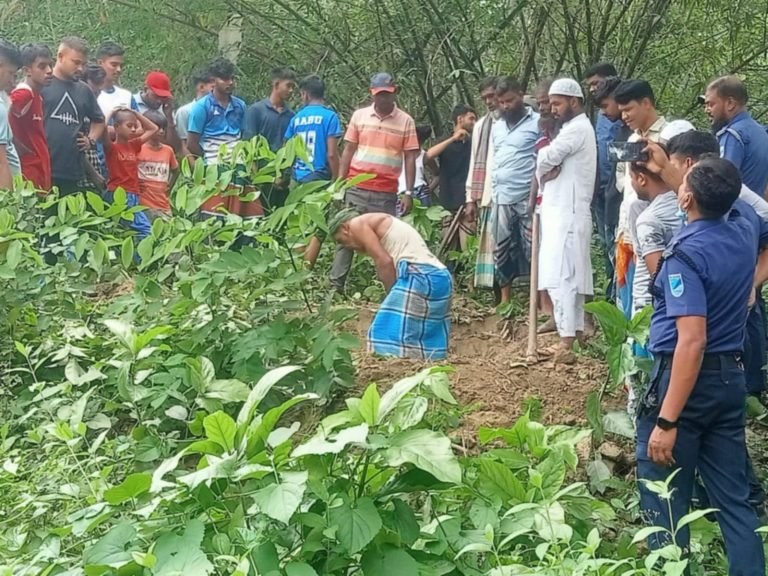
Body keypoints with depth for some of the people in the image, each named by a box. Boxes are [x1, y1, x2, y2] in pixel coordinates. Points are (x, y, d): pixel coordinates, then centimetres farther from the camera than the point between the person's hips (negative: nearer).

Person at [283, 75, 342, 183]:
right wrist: (336, 180, -5)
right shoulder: (330, 116, -6)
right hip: (319, 177, -5)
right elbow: (331, 154, -13)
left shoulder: (296, 118, 8)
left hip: (298, 177, 5)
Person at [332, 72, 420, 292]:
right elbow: (348, 151, 9)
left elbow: (410, 159, 2)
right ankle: (336, 284, 6)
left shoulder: (406, 121, 2)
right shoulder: (359, 116, 6)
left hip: (386, 193, -1)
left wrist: (408, 193, -4)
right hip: (356, 189, 1)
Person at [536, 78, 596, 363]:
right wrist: (549, 168, -8)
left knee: (559, 277, -13)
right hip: (563, 211, 10)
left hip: (567, 213, -10)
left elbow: (543, 159, -19)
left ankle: (566, 343, -15)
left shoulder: (576, 129, -13)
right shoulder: (575, 128, 20)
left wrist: (543, 168, 3)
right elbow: (550, 160, 14)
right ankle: (575, 332, 18)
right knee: (571, 276, 12)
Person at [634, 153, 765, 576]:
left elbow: (692, 342, -27)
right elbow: (710, 206, 28)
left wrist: (667, 421, -26)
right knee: (733, 498, 12)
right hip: (730, 378, 8)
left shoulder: (686, 255, -21)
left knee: (665, 501, 4)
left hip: (684, 379, -8)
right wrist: (665, 172, 31)